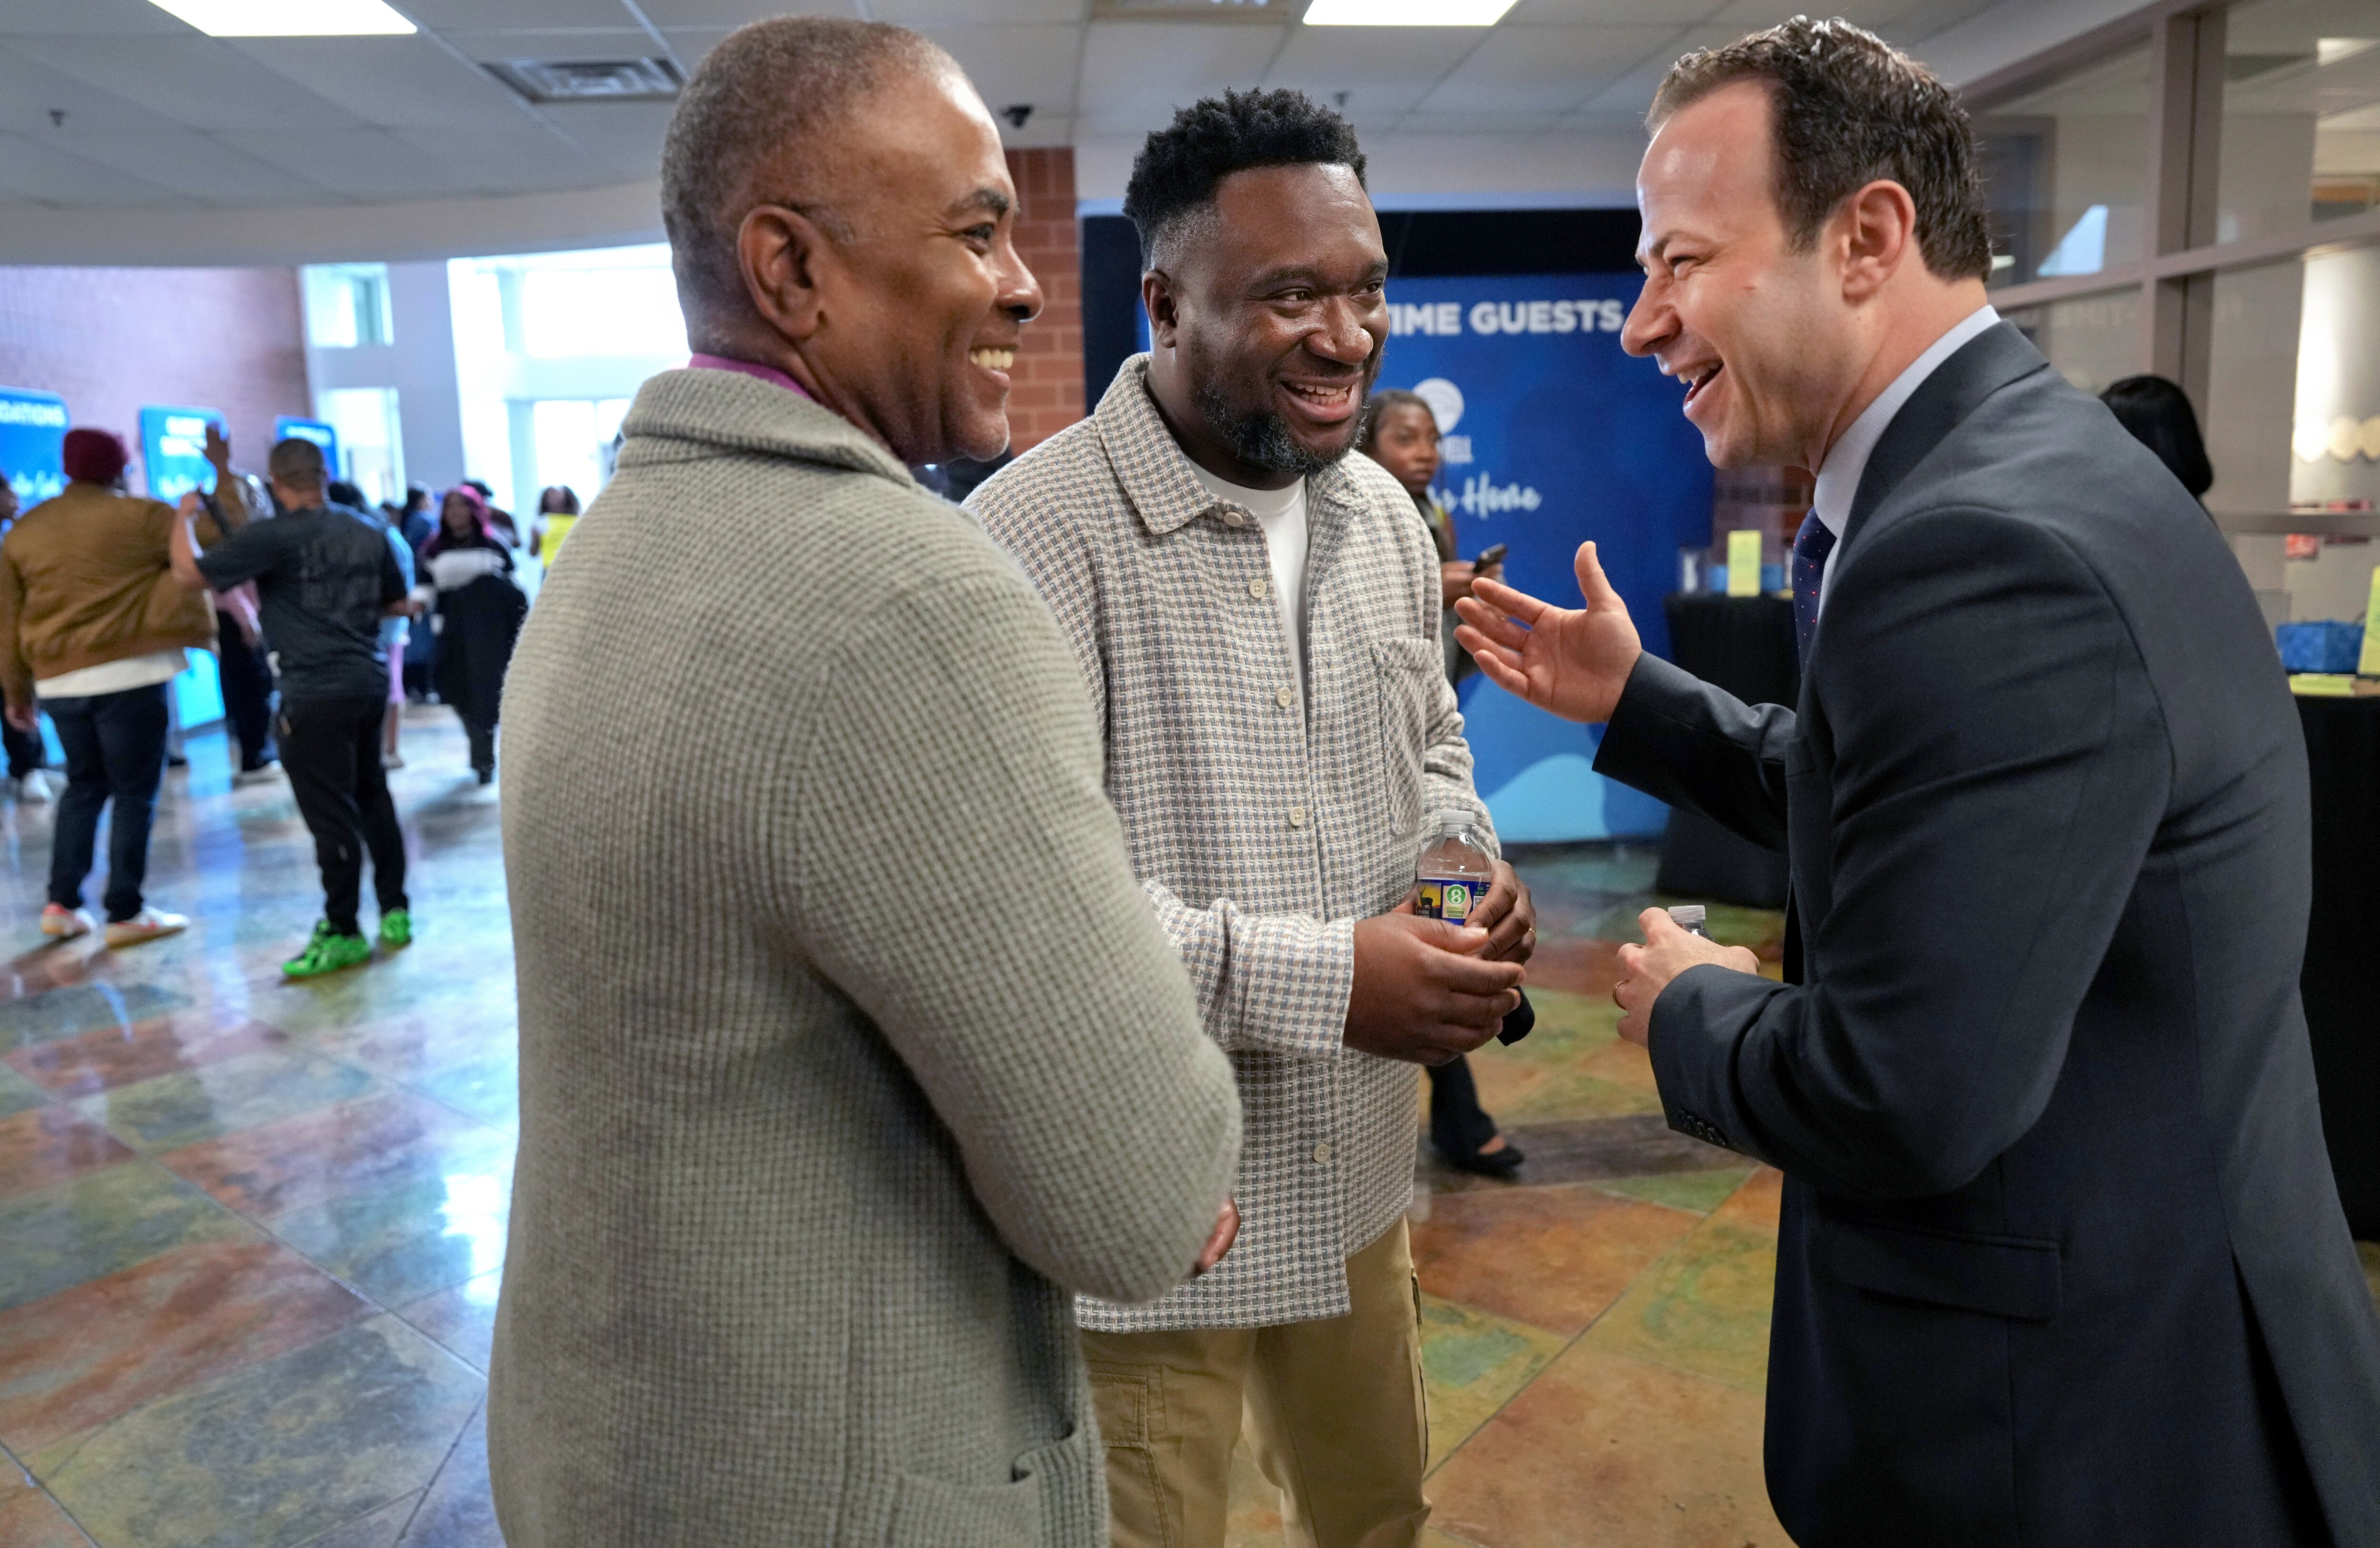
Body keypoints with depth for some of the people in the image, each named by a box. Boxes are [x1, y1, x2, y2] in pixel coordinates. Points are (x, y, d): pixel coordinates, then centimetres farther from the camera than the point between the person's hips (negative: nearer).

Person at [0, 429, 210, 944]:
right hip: (127, 674, -5)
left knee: (84, 786, 20)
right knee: (135, 792, 2)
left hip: (59, 682, 6)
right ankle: (126, 913, 3)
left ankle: (62, 904, 17)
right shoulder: (142, 517, -4)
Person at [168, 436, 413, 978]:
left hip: (315, 693, -6)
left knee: (331, 815, 0)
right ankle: (395, 912, 22)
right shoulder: (369, 530, 6)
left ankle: (343, 934, 8)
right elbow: (397, 604, 15)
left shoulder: (274, 537, -13)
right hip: (371, 681, 7)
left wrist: (184, 515, 4)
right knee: (373, 798, 17)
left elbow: (190, 573, -11)